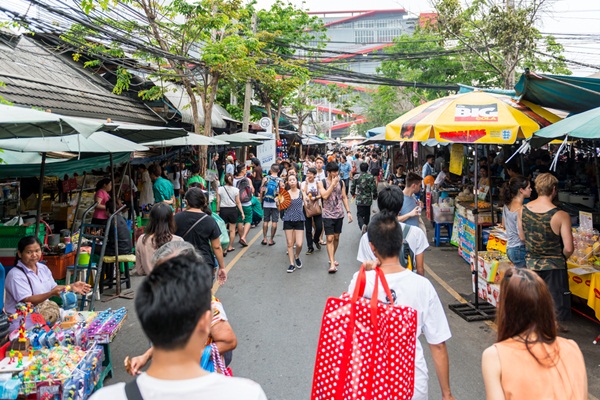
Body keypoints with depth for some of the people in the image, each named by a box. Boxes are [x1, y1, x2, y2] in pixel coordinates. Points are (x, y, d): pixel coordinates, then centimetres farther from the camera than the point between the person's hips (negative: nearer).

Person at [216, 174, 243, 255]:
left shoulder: (219, 189, -4)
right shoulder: (236, 190, -5)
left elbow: (218, 201, -1)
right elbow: (238, 203, -3)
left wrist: (218, 211, 10)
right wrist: (242, 212, 4)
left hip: (223, 210, 0)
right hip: (233, 210, 0)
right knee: (232, 230, 12)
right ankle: (230, 247, 21)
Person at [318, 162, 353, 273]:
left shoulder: (341, 182, 7)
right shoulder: (321, 183, -4)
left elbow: (344, 197, 10)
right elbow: (324, 195, -19)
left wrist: (348, 212, 4)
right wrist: (333, 184, -15)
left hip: (339, 214, 4)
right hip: (328, 215, -4)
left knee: (336, 237, 12)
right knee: (330, 238, -8)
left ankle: (332, 258, 30)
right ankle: (332, 264, -10)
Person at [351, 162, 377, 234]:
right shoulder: (371, 177, -6)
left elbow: (352, 187, 0)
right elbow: (374, 188, -6)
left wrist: (353, 194, 22)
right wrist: (375, 196, 14)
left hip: (359, 199, -1)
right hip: (368, 199, 1)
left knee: (359, 215, 3)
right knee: (367, 215, 18)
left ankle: (362, 225, -24)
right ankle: (366, 227, 26)